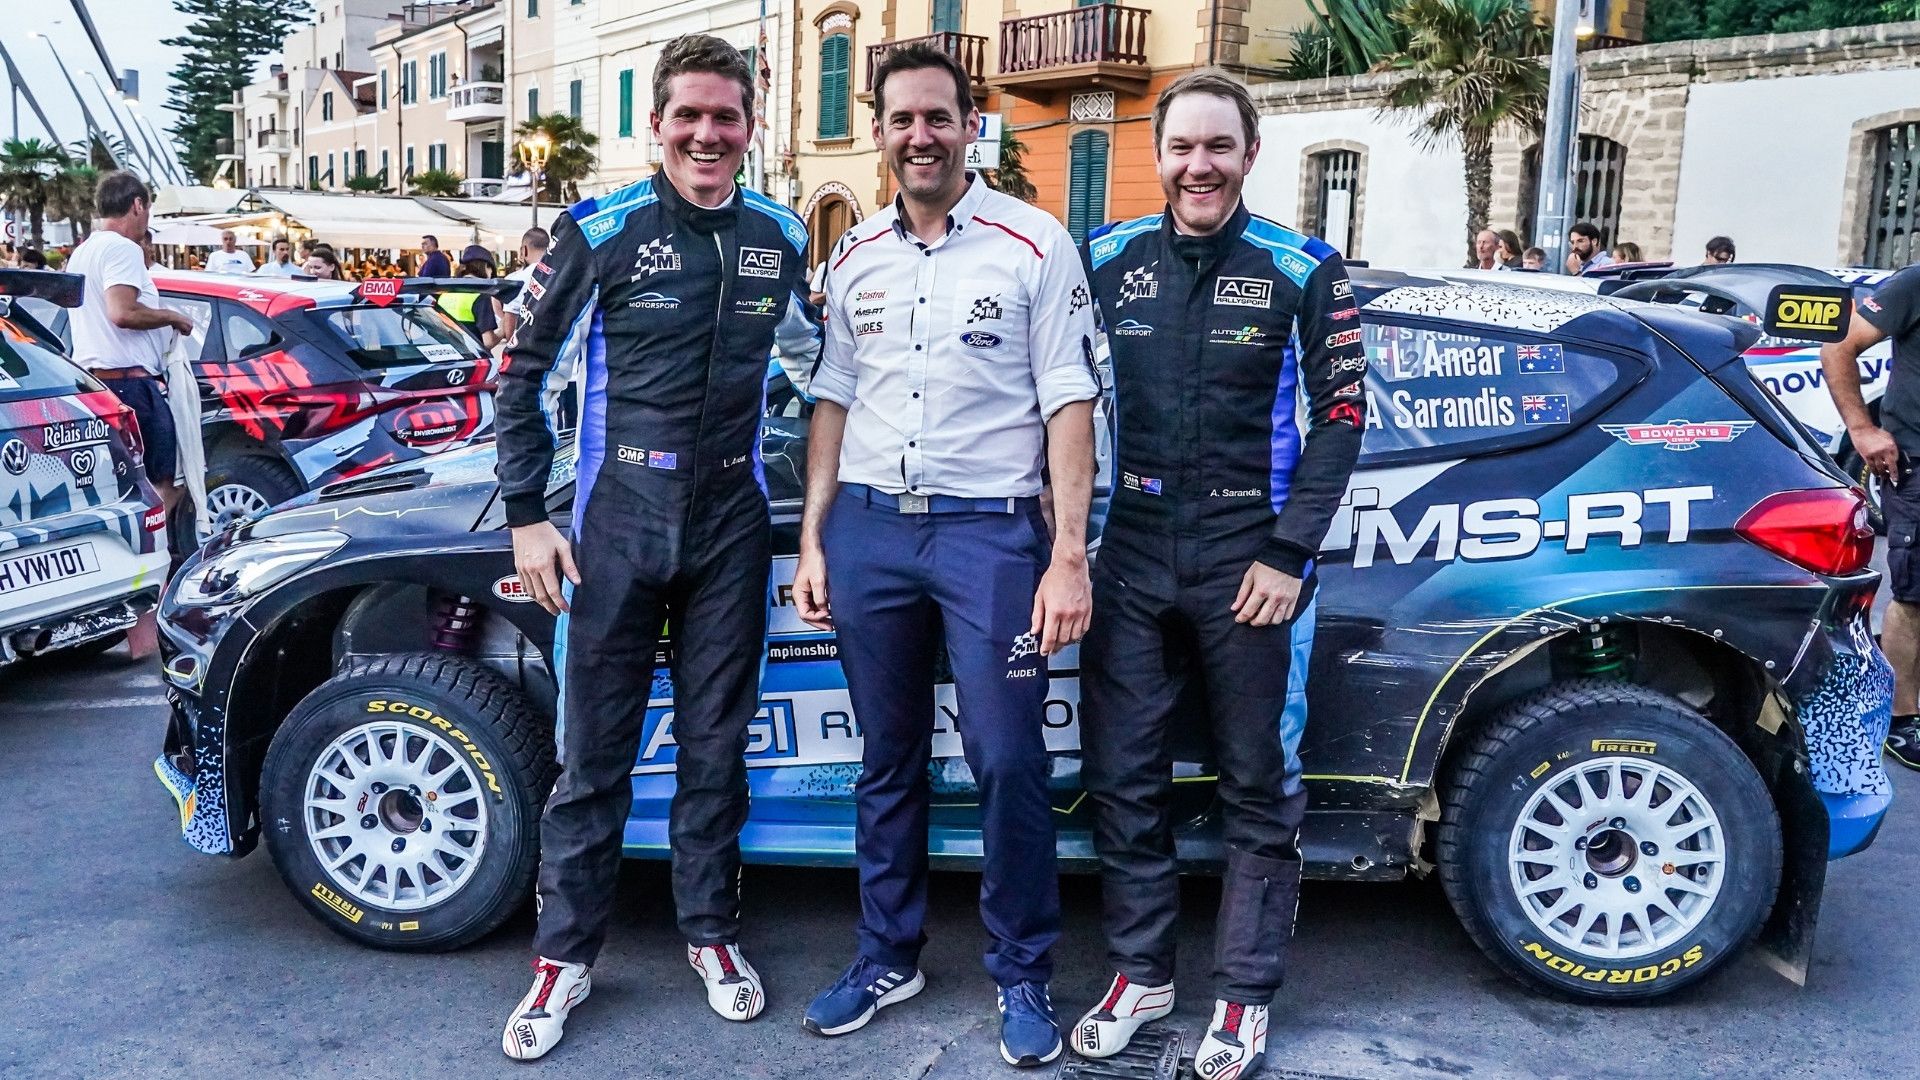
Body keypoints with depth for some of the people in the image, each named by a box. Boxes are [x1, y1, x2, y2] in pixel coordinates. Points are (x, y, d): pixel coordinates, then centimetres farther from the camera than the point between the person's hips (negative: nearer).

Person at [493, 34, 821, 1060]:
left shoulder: (780, 237, 4)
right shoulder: (601, 232, -6)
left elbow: (815, 353, 21)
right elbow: (522, 372, -1)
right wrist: (526, 517, -6)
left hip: (732, 524, 3)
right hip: (618, 521, -3)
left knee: (716, 744, 13)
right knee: (594, 752, 5)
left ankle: (712, 934, 29)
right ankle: (564, 956, 20)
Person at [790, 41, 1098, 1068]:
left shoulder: (1033, 245, -3)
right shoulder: (854, 257, 11)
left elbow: (1068, 406, -5)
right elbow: (833, 403, 15)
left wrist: (1069, 557, -12)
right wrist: (812, 540, 9)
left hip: (991, 530, -4)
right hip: (869, 528, 4)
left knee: (1007, 763, -2)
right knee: (887, 759, 13)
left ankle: (1022, 974, 17)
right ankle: (888, 957, 29)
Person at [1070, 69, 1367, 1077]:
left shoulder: (1304, 269, 0)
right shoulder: (1106, 260, 7)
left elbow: (1340, 416, -2)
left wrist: (1287, 552, -10)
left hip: (1248, 564, -2)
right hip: (1129, 556, 3)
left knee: (1258, 786, 7)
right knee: (1121, 776, 8)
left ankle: (1245, 994, 21)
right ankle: (1139, 971, 26)